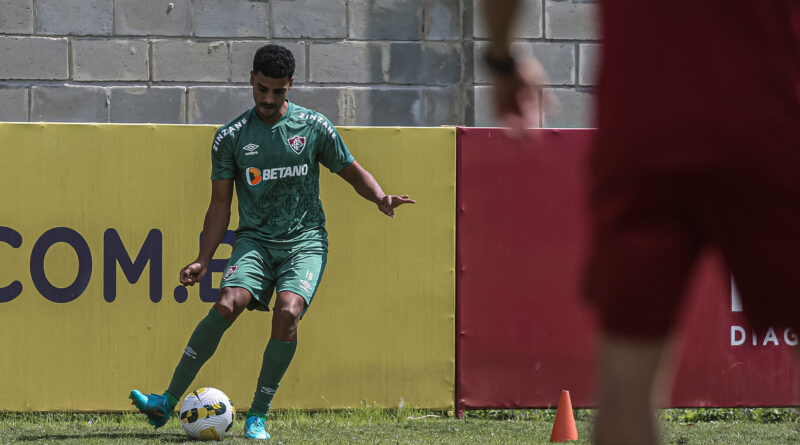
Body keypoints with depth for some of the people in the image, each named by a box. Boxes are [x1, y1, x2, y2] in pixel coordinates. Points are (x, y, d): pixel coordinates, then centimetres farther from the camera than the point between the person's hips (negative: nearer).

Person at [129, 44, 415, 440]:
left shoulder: (314, 126, 3)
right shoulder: (230, 137, 3)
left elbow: (353, 173, 12)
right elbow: (220, 204, 8)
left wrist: (380, 198, -9)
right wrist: (203, 260, -1)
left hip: (305, 240, 0)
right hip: (255, 240, 0)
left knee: (287, 312, -26)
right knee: (227, 305, -25)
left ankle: (258, 416, -13)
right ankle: (167, 403, -20)